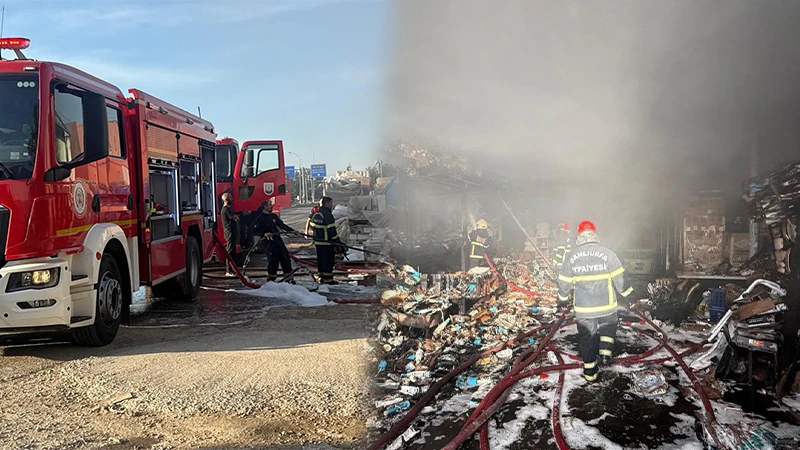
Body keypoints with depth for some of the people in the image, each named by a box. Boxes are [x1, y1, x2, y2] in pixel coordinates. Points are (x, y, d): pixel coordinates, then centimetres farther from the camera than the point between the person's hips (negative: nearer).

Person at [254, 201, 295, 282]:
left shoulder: (273, 216, 14)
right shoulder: (260, 219, -5)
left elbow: (282, 225, 19)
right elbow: (255, 231, -12)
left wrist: (292, 230, 13)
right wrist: (264, 234, -28)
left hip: (277, 239, 6)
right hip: (268, 242, -6)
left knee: (285, 257, 2)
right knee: (273, 260, -11)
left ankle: (289, 278, 12)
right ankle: (270, 279, 5)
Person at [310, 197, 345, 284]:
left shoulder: (316, 214, 10)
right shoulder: (327, 215, -18)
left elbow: (312, 226, 18)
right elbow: (332, 230, -20)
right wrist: (338, 243, -16)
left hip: (317, 242, 9)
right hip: (327, 243, -9)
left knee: (321, 260, 16)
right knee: (328, 261, -3)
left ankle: (322, 278, 24)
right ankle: (328, 279, -1)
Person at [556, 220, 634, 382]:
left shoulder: (571, 257, -4)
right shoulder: (607, 254, -11)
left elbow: (564, 282, 4)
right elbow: (620, 278, -6)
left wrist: (563, 299, 20)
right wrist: (628, 294, 9)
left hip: (583, 309, 1)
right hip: (606, 306, -1)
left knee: (587, 337, 13)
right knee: (608, 327, 26)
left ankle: (589, 371, 18)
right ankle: (605, 353, 8)